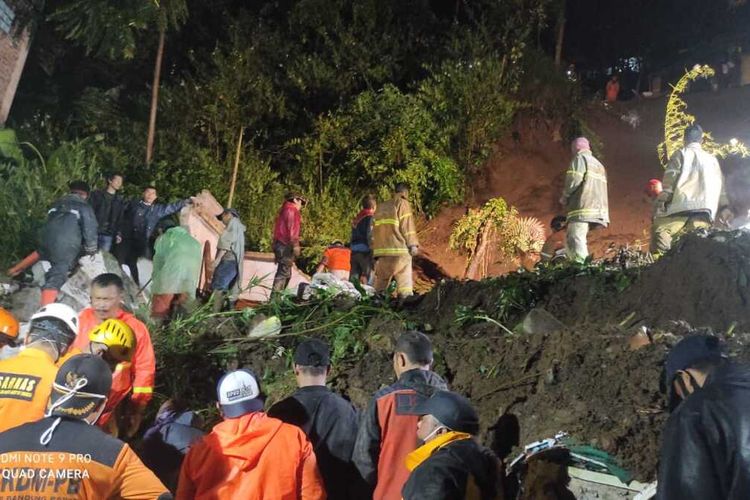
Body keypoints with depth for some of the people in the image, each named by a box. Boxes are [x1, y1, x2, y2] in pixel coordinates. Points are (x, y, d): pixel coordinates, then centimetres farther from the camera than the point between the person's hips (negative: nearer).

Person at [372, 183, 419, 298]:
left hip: (381, 250, 6)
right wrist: (413, 245, -5)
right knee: (405, 281, -7)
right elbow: (407, 226, -6)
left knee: (381, 280, 10)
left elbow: (375, 228, 19)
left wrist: (376, 248, 19)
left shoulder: (381, 207, 21)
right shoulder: (402, 203, 2)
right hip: (399, 250, -6)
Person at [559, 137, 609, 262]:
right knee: (570, 240, 11)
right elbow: (600, 189, 23)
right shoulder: (598, 164, 28)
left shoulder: (580, 158, 3)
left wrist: (565, 197, 1)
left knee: (576, 240, -16)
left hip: (582, 207, -9)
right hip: (596, 208, 9)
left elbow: (574, 179, -13)